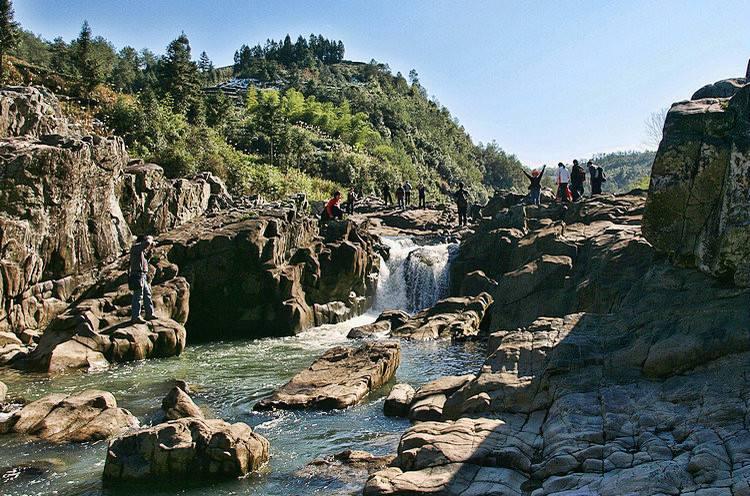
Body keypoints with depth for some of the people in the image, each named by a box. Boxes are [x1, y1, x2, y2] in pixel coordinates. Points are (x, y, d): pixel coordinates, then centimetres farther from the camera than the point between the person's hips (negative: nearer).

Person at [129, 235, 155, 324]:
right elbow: (147, 243, -28)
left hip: (143, 276, 10)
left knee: (147, 295, 15)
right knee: (138, 296, -7)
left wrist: (150, 249, 17)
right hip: (137, 276, -10)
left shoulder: (142, 250, 17)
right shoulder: (136, 247, -11)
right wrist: (150, 238, -6)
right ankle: (135, 317, -3)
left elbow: (146, 257, 32)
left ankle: (149, 314, 22)